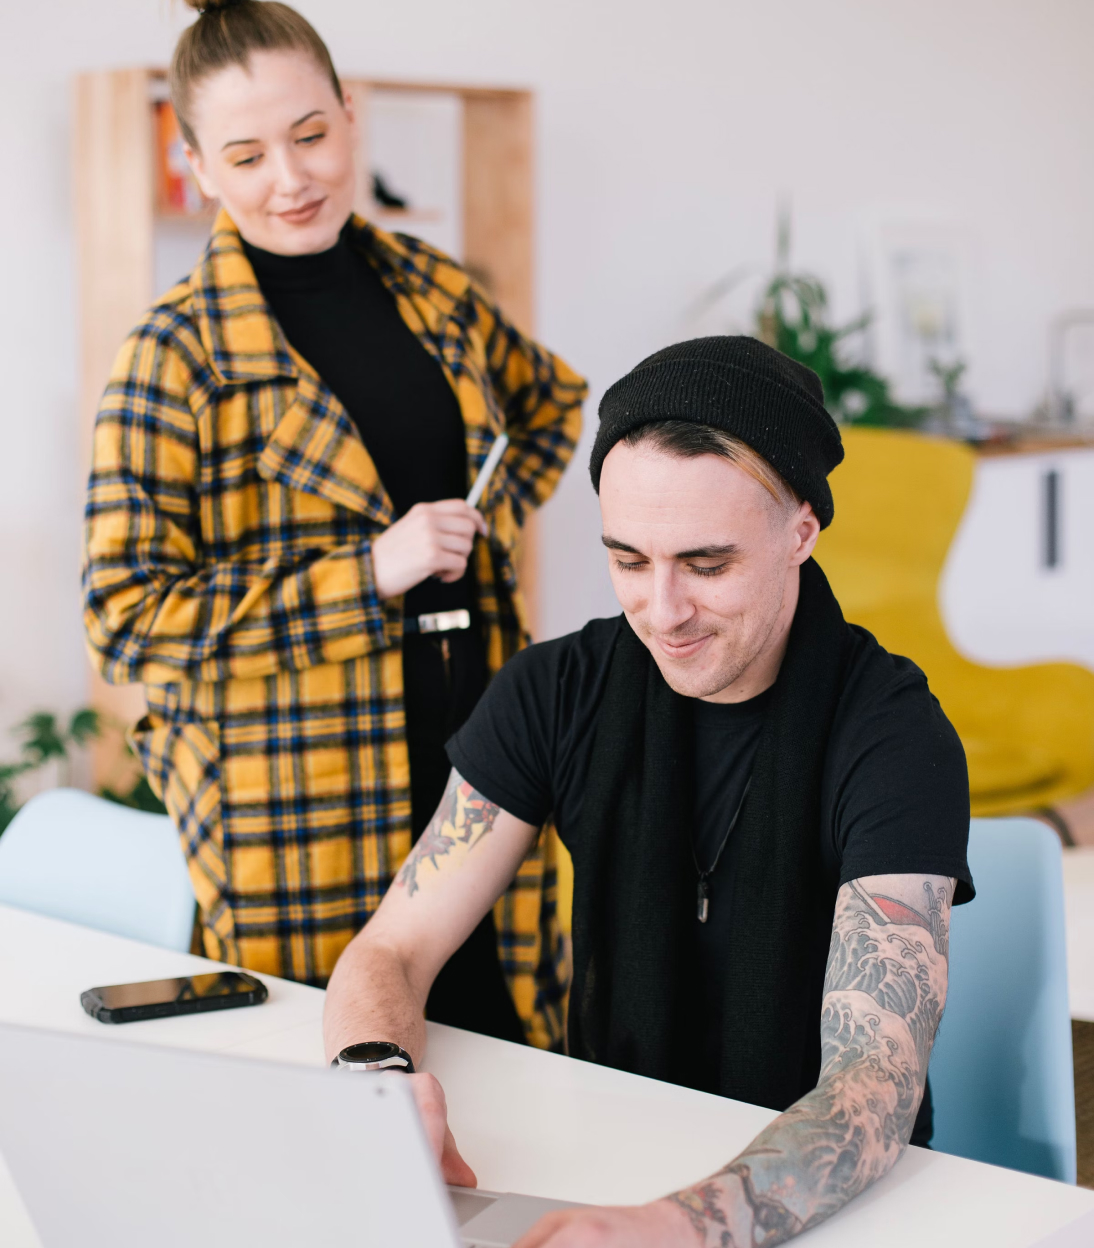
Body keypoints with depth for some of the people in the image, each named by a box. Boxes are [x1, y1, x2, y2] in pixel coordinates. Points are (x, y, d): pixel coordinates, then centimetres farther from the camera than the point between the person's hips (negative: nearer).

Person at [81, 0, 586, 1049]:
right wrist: (370, 570, -16)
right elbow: (125, 619, -13)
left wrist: (492, 517, 9)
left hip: (475, 759, 5)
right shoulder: (177, 354, -8)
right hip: (295, 801, -5)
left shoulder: (433, 291, 8)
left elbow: (551, 401, 29)